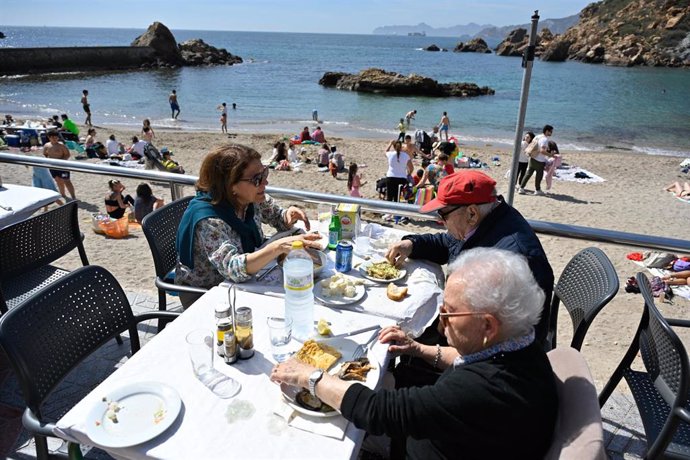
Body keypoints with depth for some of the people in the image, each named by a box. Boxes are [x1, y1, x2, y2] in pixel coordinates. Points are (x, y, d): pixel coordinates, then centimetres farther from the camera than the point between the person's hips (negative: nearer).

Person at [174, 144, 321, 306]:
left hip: (240, 284, 6)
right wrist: (278, 247, -52)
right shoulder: (208, 220, -29)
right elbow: (233, 268, -39)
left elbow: (278, 218, 6)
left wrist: (290, 213, -17)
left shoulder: (252, 199, -10)